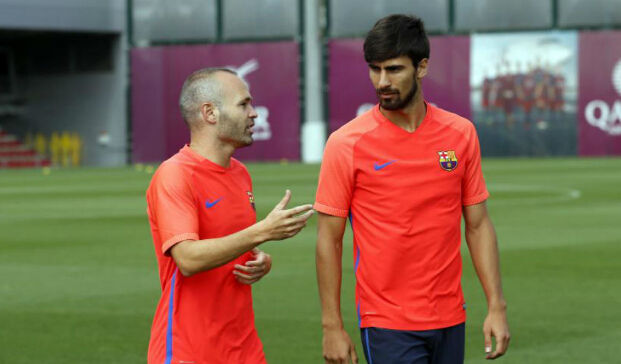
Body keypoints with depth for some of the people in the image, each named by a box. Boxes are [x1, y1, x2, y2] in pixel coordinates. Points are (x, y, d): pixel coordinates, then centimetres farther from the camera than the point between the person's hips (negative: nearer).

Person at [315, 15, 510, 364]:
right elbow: (329, 240, -4)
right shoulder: (346, 144, -7)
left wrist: (497, 307, 1)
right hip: (387, 323, -4)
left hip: (450, 321, 4)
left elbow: (478, 224, 8)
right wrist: (333, 326, -7)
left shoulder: (461, 134, 3)